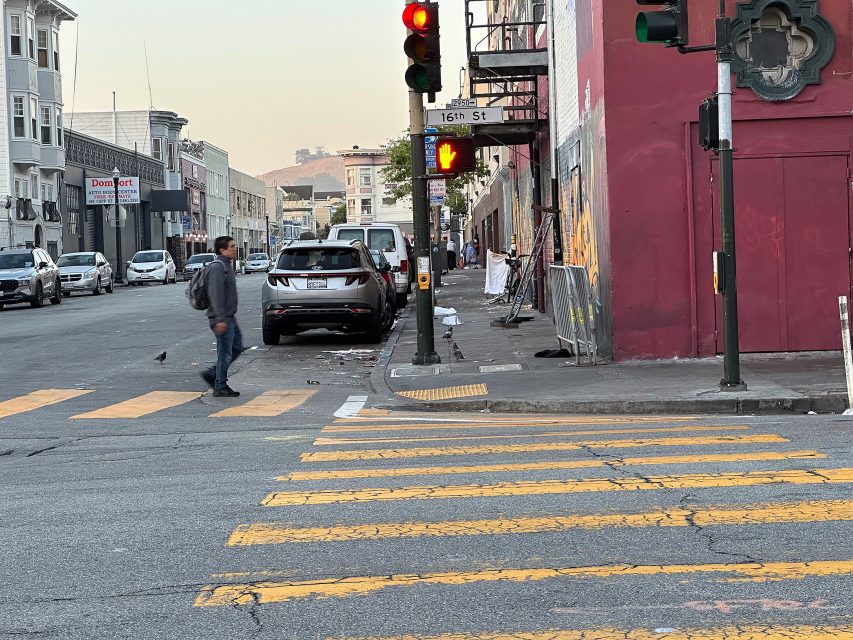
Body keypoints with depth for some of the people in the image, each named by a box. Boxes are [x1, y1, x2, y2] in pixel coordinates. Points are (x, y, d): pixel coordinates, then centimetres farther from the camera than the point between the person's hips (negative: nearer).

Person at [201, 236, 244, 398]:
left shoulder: (227, 266, 16)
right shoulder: (217, 267, -17)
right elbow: (215, 294, -23)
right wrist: (220, 319, -27)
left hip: (230, 317, 10)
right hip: (222, 319, -10)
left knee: (237, 348, 14)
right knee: (225, 353, -3)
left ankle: (212, 374, 20)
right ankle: (220, 387, 5)